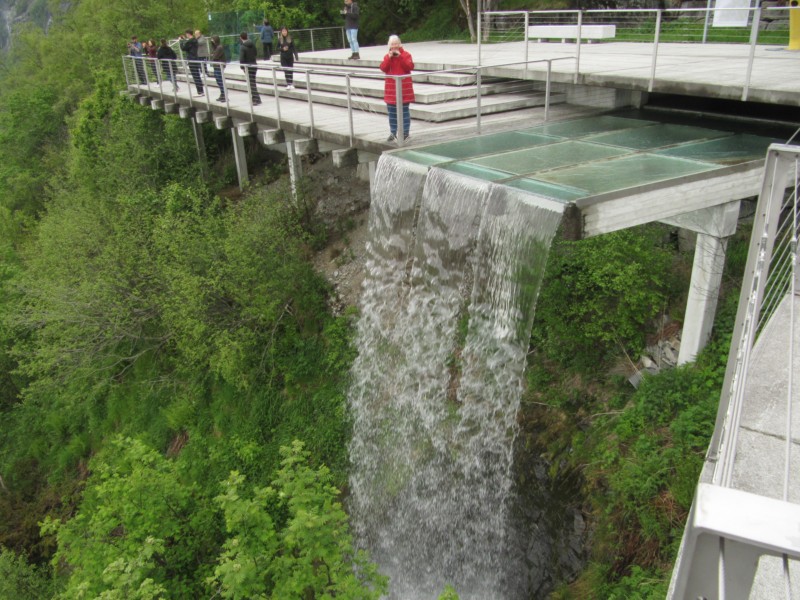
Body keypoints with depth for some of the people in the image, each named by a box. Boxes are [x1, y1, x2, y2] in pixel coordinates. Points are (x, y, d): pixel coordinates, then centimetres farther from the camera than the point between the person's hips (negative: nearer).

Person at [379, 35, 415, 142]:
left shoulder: (406, 55, 1)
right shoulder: (387, 56, 9)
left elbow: (410, 67, -13)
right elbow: (383, 68, -3)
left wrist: (400, 56, -17)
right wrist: (389, 58, -14)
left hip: (404, 86, -3)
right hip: (391, 87, 4)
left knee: (404, 110, -1)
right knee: (392, 111, 6)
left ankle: (405, 132, 5)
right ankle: (393, 133, 13)